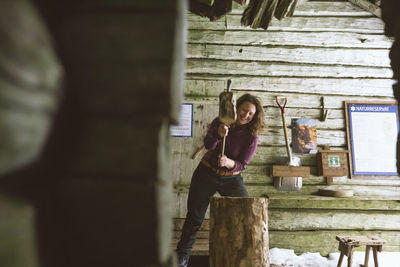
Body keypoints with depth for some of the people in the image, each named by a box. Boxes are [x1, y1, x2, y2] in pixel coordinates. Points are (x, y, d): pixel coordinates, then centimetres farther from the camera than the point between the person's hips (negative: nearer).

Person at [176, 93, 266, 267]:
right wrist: (218, 134, -39)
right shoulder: (220, 122, -7)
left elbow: (242, 164, -13)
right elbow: (208, 145, -19)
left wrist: (228, 163, -33)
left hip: (231, 178, 0)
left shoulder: (252, 136, -11)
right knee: (194, 217, 6)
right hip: (206, 173, 0)